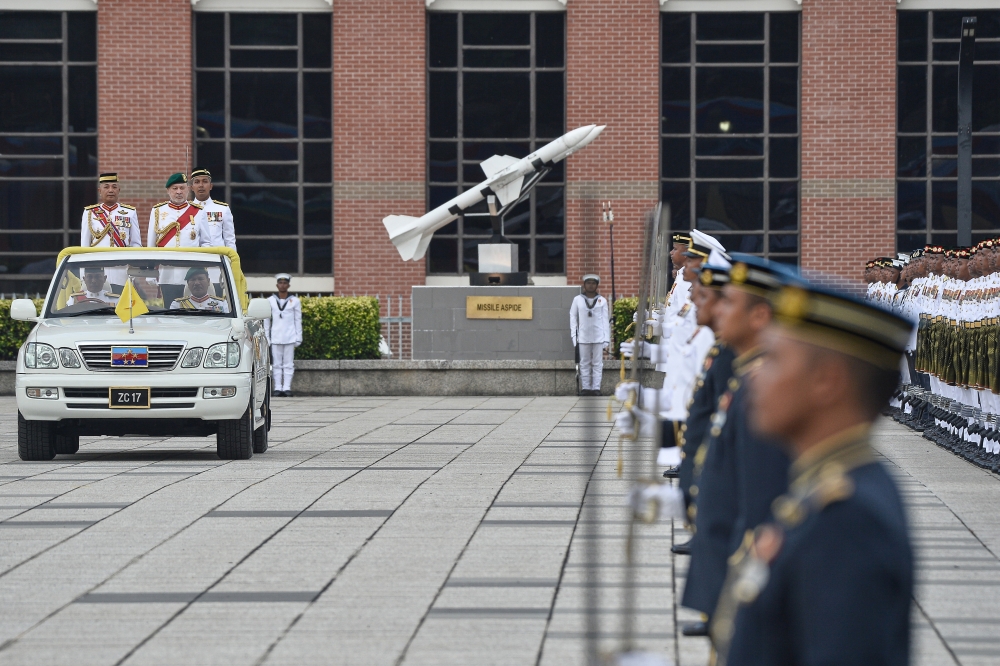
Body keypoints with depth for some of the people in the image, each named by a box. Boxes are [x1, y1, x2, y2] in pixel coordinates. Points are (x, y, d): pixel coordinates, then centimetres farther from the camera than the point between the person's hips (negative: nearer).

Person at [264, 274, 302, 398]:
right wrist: (266, 338, 7)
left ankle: (287, 388, -1)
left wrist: (298, 338, 3)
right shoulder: (270, 301, 6)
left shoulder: (294, 301, 5)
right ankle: (278, 388, 2)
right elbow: (266, 321, 10)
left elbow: (298, 321, 8)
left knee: (288, 364, -2)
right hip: (275, 338, 1)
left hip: (290, 337, -1)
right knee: (276, 364, 0)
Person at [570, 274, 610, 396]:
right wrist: (574, 335, 0)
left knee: (597, 364, 0)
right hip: (583, 338, 0)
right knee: (584, 363, 4)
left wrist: (606, 338, 0)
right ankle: (585, 387, 7)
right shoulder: (577, 300, 5)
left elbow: (605, 320, 6)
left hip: (598, 337, 0)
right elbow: (573, 317, 8)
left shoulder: (602, 301, 5)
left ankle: (596, 387, 2)